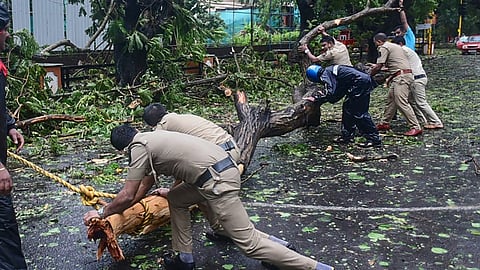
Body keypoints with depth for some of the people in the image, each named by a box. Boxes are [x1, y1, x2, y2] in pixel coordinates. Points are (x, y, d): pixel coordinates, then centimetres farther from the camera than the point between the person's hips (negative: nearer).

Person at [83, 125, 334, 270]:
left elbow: (127, 196, -1)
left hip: (218, 181, -10)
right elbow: (146, 183, 35)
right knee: (176, 199, 27)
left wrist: (102, 213, 15)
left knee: (248, 242, -6)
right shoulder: (152, 138, 24)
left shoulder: (138, 148, -3)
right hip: (220, 170, 10)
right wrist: (119, 211, 41)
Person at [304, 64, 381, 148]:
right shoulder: (330, 70, 20)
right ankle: (347, 136, 21)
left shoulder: (325, 74, -10)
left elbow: (331, 94, -17)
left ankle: (375, 139, -4)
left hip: (361, 83, -10)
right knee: (347, 107, 16)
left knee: (359, 112, -7)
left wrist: (316, 99, -8)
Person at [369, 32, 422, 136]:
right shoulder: (394, 46, 25)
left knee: (401, 102, -13)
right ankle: (385, 124, 24)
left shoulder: (383, 48, -5)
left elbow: (378, 67, -10)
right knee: (390, 99, 16)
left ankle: (416, 127, -15)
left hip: (401, 76, -11)